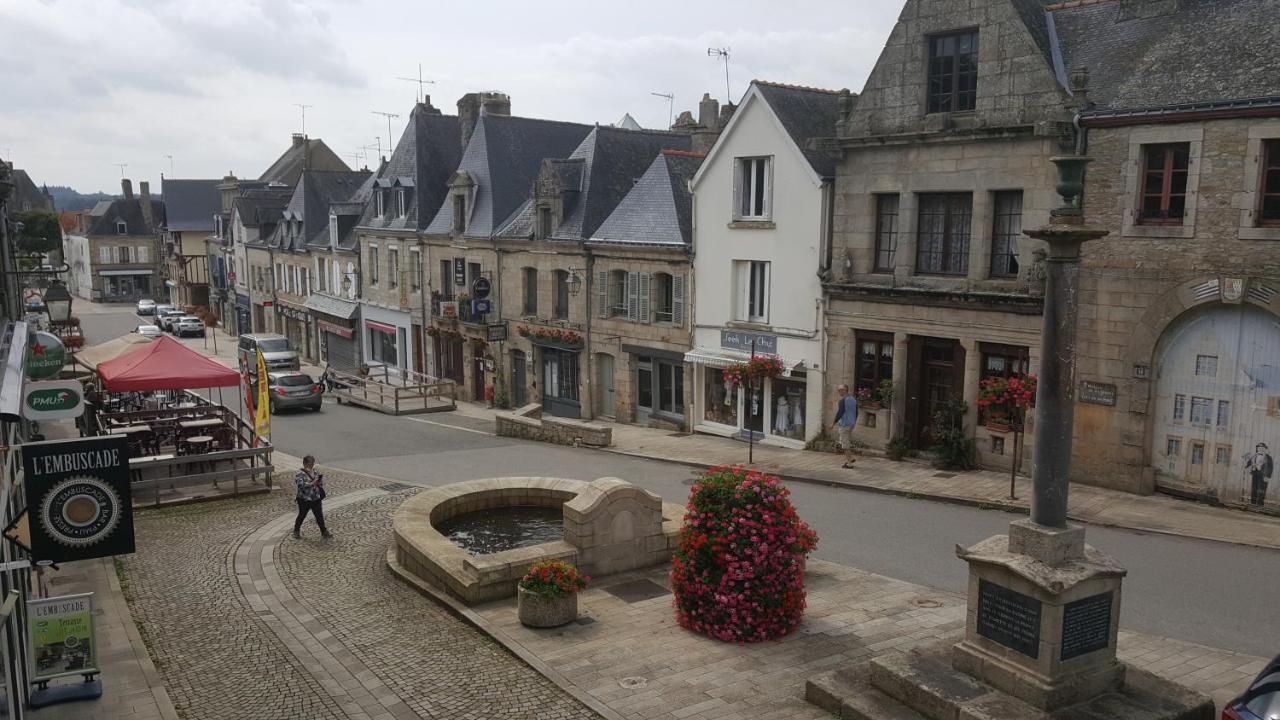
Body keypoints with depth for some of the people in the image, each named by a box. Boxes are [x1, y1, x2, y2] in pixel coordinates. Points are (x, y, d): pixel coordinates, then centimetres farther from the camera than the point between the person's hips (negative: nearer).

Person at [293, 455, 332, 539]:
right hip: (304, 499, -5)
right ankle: (297, 530, 33)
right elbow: (301, 485, -26)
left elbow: (319, 481, 17)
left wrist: (320, 482, -6)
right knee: (302, 515, 12)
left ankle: (324, 531, 18)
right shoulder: (300, 474, -14)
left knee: (319, 515, 7)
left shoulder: (315, 472, 6)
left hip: (316, 498, 5)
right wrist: (313, 483, -31)